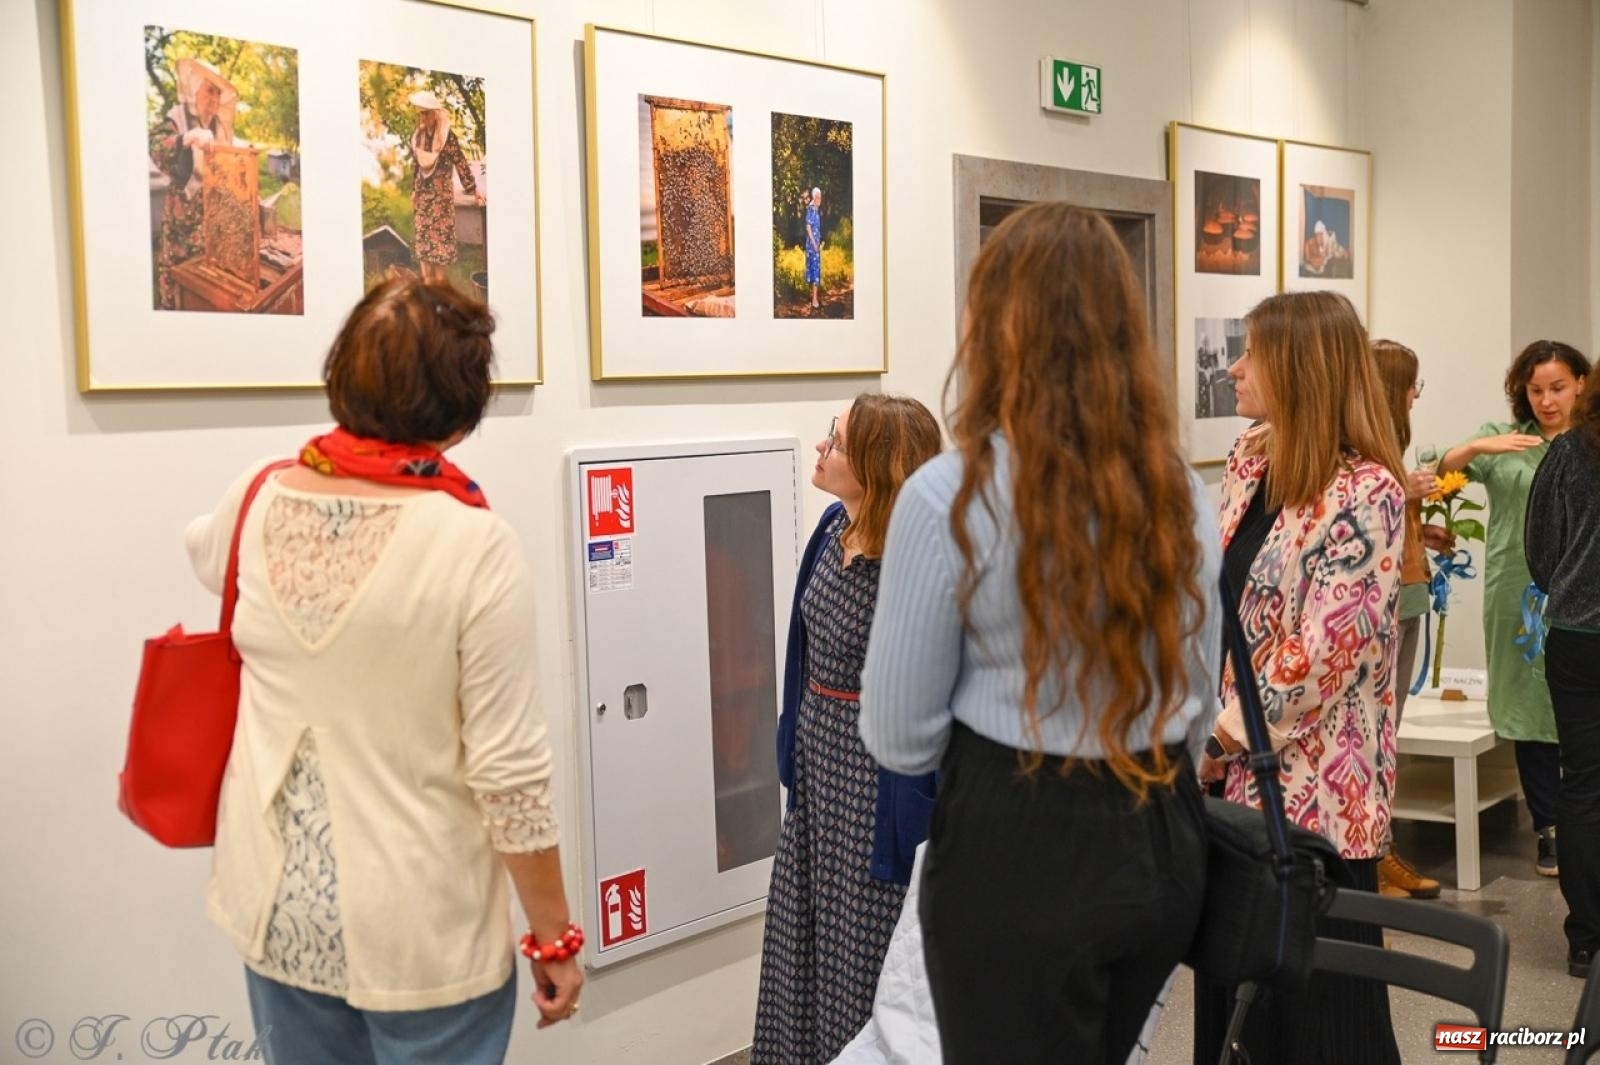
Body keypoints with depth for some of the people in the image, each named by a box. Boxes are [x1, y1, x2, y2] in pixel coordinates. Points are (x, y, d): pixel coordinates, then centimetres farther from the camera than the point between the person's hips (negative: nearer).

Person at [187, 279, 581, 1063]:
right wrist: (554, 937, -6)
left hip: (274, 902, 5)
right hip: (419, 929, -4)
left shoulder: (261, 503, -7)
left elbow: (206, 555, 20)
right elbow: (509, 773, -19)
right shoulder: (474, 544, -21)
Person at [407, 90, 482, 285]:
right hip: (423, 193, 5)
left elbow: (461, 163, -7)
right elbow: (415, 165, 12)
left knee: (441, 233, -2)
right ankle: (428, 279, 11)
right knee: (423, 233, 5)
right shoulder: (417, 136, 4)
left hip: (442, 192, -5)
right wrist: (414, 192, 12)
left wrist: (473, 189, -5)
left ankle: (440, 279, 5)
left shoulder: (447, 136, -10)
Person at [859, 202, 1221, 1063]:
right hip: (1162, 842, 6)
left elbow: (899, 738, -10)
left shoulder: (951, 495, -17)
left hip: (1019, 856, -6)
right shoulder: (1179, 491, 1)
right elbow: (1200, 700, 12)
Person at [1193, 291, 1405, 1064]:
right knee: (1230, 981, 17)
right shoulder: (1249, 462, 8)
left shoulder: (1364, 493, -16)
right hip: (1232, 775, 7)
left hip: (1312, 788, -7)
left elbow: (1324, 654, -20)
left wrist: (1222, 738, -12)